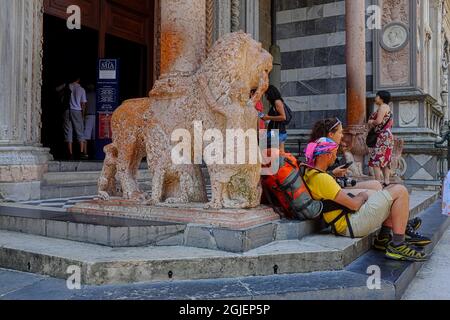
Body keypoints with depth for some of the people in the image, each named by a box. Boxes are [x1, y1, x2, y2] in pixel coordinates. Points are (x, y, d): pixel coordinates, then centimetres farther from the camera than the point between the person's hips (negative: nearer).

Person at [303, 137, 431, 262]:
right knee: (400, 191, -10)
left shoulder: (309, 174, 9)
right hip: (351, 225, -11)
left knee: (393, 189, 19)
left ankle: (384, 237, 16)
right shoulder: (322, 178, -21)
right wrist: (362, 196, 2)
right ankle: (397, 246, -13)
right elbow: (354, 205, -20)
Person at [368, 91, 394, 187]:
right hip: (387, 135, 11)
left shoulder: (382, 107, -10)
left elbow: (378, 121, -22)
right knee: (385, 160, 10)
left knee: (376, 159, -11)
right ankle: (387, 180, 10)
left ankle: (378, 181, -14)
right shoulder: (387, 107, 21)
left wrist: (371, 122, -2)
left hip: (382, 137, -11)